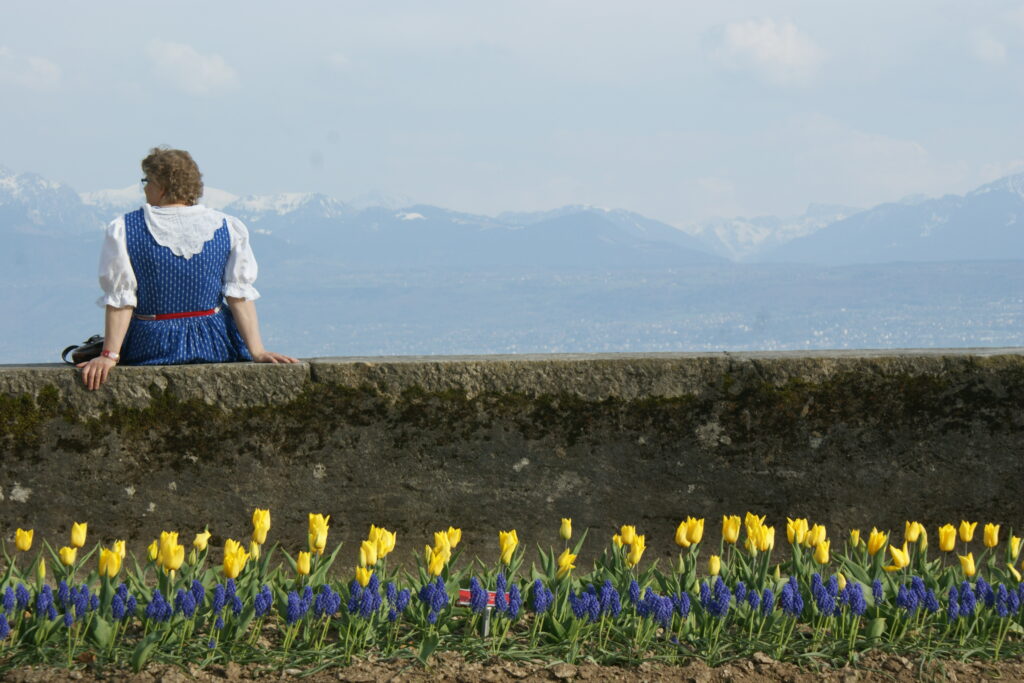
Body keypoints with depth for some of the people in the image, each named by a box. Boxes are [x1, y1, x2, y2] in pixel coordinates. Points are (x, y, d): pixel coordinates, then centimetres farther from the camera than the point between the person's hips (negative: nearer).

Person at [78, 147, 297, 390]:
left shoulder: (123, 230, -4)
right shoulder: (228, 227, 1)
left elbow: (120, 299, -8)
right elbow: (240, 296, -4)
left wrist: (109, 355, -8)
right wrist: (257, 351, -6)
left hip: (151, 350, -2)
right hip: (215, 345, 2)